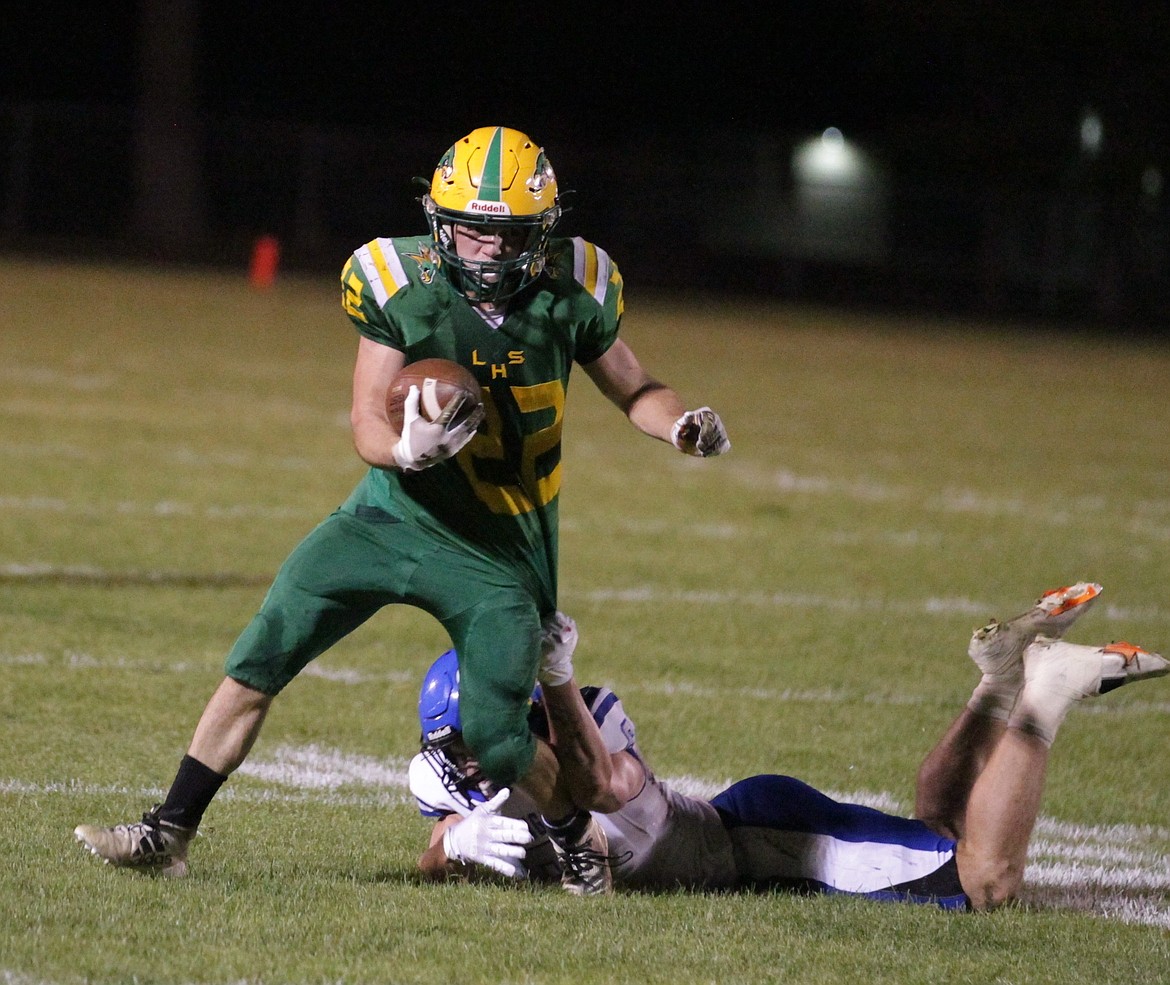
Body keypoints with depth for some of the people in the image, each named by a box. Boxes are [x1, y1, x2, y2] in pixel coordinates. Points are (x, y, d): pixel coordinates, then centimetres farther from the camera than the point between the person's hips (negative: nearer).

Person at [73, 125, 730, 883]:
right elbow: (368, 427, -11)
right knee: (257, 665, -4)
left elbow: (633, 389, 4)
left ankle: (581, 832, 24)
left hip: (495, 554, -1)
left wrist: (683, 424, -18)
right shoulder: (402, 286, -14)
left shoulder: (569, 292, -12)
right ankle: (170, 833, 8)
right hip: (394, 516, 1)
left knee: (497, 740, -7)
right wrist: (409, 446, -34)